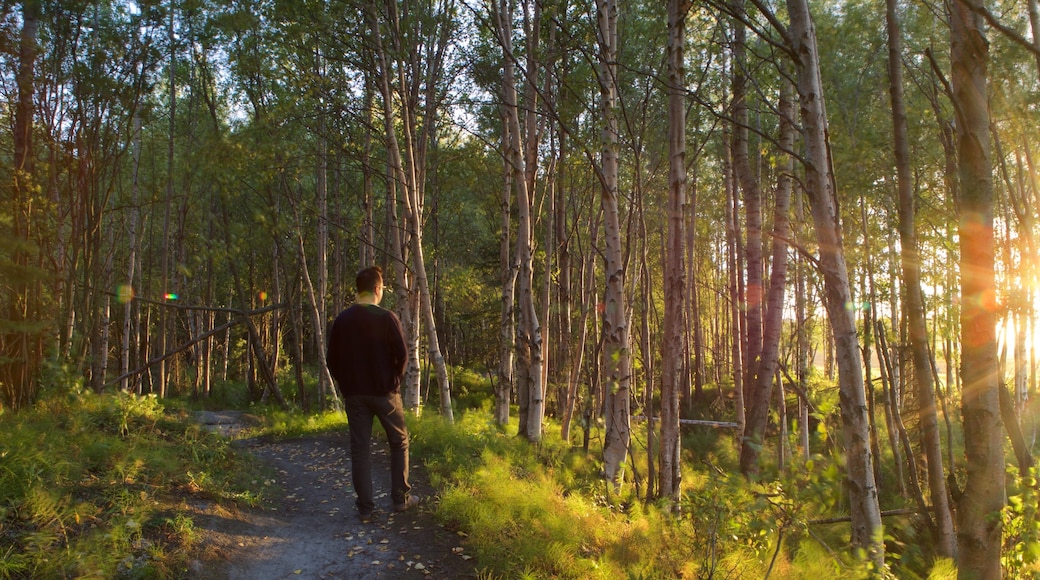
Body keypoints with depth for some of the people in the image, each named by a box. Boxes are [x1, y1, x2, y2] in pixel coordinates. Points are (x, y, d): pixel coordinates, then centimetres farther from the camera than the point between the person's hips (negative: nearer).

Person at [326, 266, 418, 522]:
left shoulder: (342, 320, 1)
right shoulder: (387, 318, -11)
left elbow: (332, 360, 3)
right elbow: (402, 355, -12)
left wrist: (345, 385, 14)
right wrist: (395, 378, 6)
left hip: (354, 394, 3)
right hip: (385, 392, -3)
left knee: (360, 449, 7)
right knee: (399, 442, 15)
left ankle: (365, 508, 7)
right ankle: (401, 498, 17)